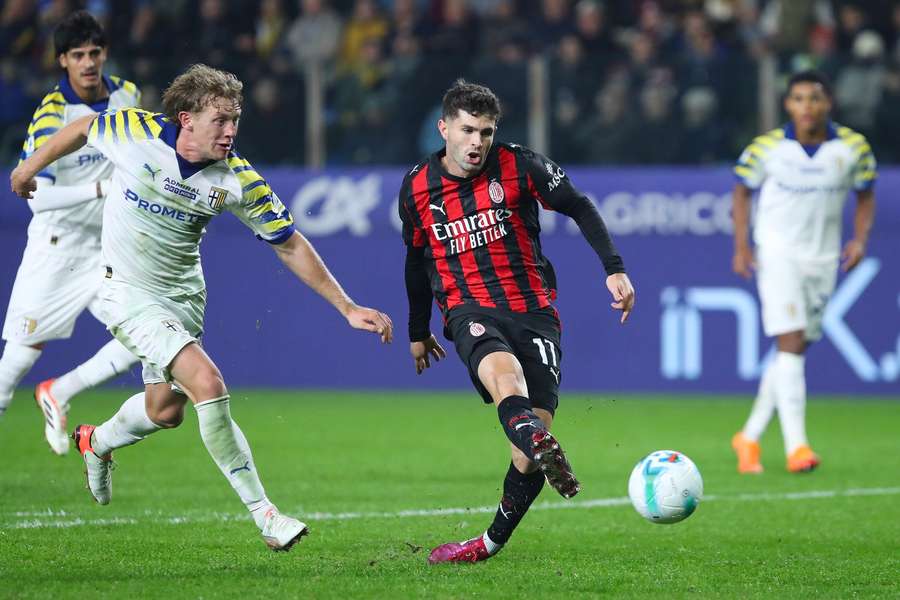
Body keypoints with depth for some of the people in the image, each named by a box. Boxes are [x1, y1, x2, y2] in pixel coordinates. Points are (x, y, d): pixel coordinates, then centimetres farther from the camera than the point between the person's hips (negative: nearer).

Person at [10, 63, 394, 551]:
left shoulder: (239, 180, -15)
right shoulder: (136, 132, -20)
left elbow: (290, 246, -6)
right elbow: (82, 129, 1)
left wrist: (347, 308, -10)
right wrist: (32, 166, 16)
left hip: (183, 292, 5)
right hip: (130, 292, -5)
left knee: (166, 409, 15)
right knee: (207, 383, -21)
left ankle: (97, 443, 50)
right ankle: (263, 513, -17)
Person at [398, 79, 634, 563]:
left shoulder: (519, 166, -1)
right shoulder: (417, 188, 7)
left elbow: (580, 209, 6)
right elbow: (417, 260, 23)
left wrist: (614, 270, -5)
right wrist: (418, 332, 32)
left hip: (533, 308, 1)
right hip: (469, 309, 0)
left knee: (532, 440, -12)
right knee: (503, 370, -38)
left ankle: (493, 542, 8)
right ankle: (545, 451, -69)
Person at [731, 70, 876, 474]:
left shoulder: (854, 148, -4)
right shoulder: (767, 148, -8)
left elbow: (865, 195, 9)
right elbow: (743, 190, 6)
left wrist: (860, 238, -7)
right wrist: (741, 246, -1)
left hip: (823, 258, 3)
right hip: (777, 254, -3)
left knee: (795, 352, 9)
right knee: (790, 343, -16)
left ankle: (750, 437, 23)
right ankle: (796, 445, -18)